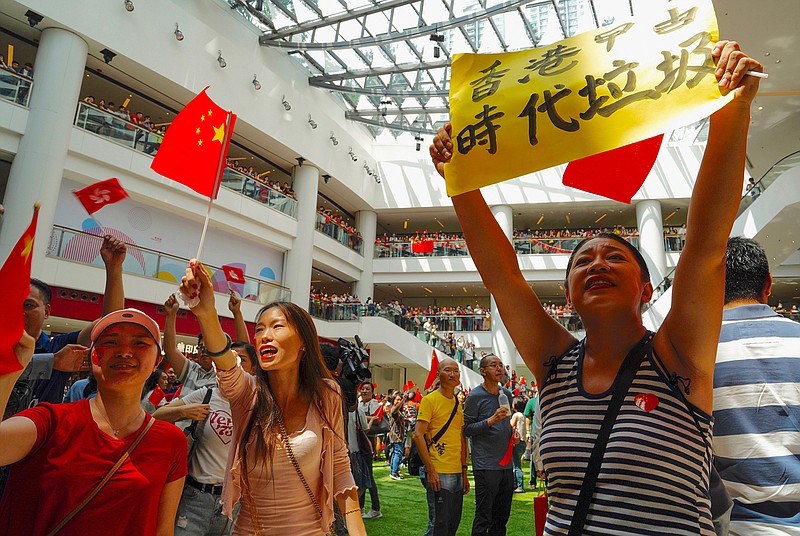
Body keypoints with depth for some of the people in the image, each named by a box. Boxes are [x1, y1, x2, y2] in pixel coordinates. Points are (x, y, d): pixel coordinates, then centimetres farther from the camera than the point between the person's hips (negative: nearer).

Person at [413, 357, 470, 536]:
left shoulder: (458, 403, 13)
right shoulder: (429, 400, -9)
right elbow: (418, 435, -14)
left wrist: (464, 472, 15)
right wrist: (430, 470, -17)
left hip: (457, 473, 7)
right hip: (439, 474, -7)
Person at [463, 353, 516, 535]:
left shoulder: (507, 394, 11)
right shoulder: (475, 396, -10)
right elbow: (466, 429, -13)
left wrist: (512, 432, 6)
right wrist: (492, 420, -22)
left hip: (506, 464, 7)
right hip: (486, 465, -7)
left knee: (502, 516, 15)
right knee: (483, 518, -2)